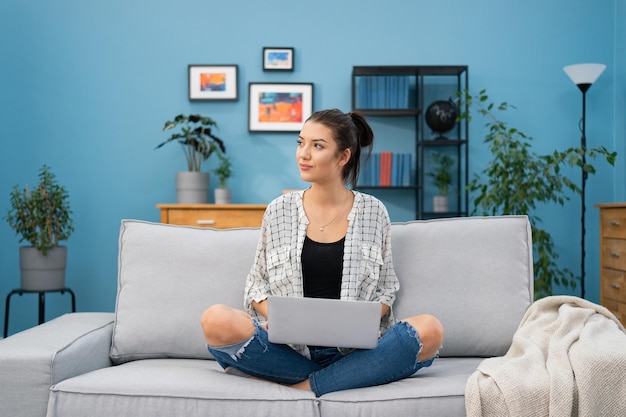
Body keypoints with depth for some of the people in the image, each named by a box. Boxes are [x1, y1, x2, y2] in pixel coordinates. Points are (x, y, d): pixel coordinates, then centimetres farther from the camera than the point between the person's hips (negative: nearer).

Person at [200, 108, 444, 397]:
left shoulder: (373, 212, 7)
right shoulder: (279, 211, 8)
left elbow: (386, 288, 11)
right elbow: (257, 285, 12)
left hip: (352, 349, 1)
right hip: (290, 347, 0)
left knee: (429, 330, -27)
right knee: (216, 320, -27)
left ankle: (301, 387, -21)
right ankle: (335, 379, -14)